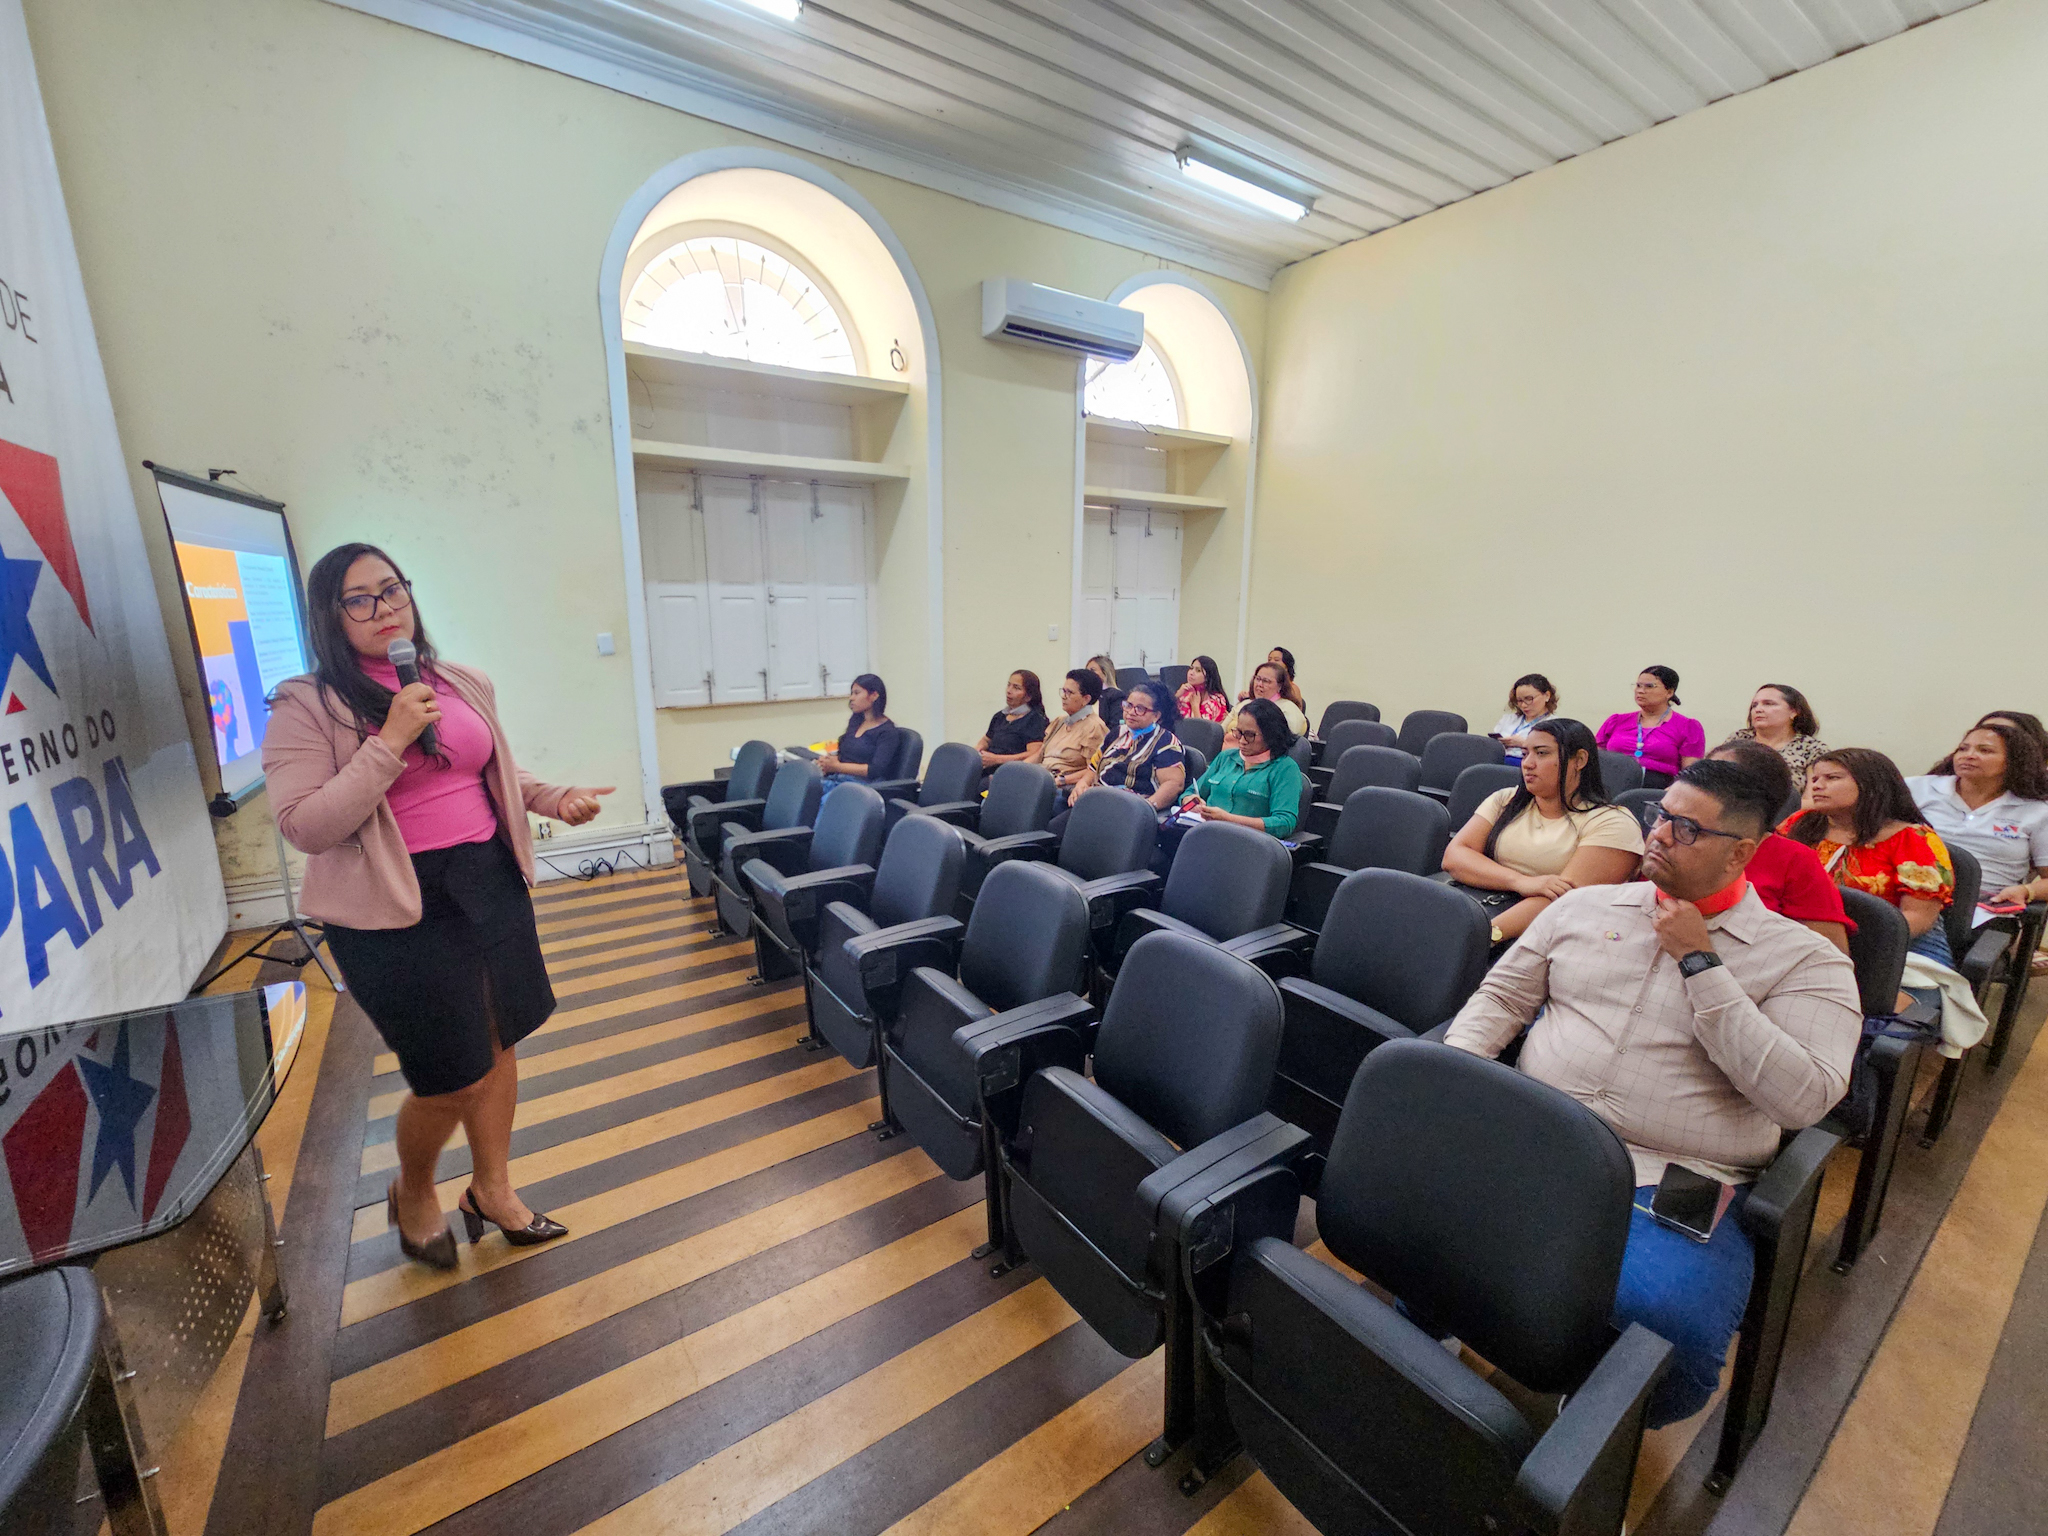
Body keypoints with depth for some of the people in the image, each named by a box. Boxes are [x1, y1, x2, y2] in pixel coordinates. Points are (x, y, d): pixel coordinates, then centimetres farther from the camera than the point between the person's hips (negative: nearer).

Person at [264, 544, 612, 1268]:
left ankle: (491, 1189, 38)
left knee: (498, 1045, 15)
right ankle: (412, 1193, 37)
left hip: (490, 881, 5)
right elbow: (304, 827, -16)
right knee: (454, 1080, 3)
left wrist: (554, 798, 5)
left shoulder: (464, 684, 8)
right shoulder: (306, 706, -8)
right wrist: (391, 741, -22)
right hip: (398, 908, -5)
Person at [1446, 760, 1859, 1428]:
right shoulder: (1585, 906, 12)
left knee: (1673, 1323, -30)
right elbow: (1501, 996, 14)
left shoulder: (1806, 960, 2)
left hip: (1671, 1188, -2)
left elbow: (1802, 1097, -12)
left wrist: (1700, 962, -14)